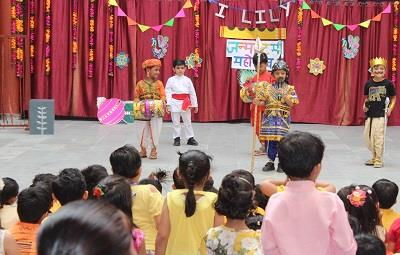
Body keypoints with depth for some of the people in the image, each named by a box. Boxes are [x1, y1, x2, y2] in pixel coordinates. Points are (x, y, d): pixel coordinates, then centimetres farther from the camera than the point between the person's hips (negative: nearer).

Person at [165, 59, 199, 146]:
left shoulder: (187, 80, 3)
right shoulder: (171, 80, -2)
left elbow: (192, 93, 6)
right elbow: (168, 92, -5)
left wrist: (195, 105, 6)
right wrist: (168, 104, -13)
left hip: (186, 104, 1)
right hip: (175, 103, -1)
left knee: (187, 122, 8)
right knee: (176, 122, 6)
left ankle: (190, 138, 15)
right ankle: (176, 138, 15)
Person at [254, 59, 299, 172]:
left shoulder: (289, 88, 1)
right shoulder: (268, 87, 6)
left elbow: (292, 104, -4)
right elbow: (264, 102, 5)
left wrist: (285, 97, -20)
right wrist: (258, 102, -15)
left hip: (283, 117, -1)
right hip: (269, 116, 2)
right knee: (270, 140, 1)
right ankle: (270, 162, 13)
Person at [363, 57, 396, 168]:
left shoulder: (388, 84, -6)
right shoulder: (368, 84, 3)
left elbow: (393, 98, 4)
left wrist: (390, 109, -8)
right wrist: (365, 106, -2)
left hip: (381, 114, -5)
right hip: (369, 114, 5)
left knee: (378, 137, -4)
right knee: (367, 136, 11)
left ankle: (379, 160, 8)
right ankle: (374, 157, 29)